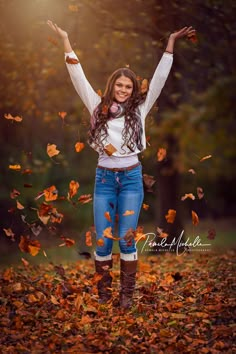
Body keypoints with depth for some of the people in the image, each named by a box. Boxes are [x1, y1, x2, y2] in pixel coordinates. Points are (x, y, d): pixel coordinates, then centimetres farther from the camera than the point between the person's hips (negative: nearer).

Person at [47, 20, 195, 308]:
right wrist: (65, 41, 0)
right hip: (104, 178, 1)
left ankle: (127, 294, 9)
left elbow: (159, 79, 0)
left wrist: (170, 43, -4)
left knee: (126, 238, -2)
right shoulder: (98, 107, 5)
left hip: (131, 178, -1)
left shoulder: (139, 108, 4)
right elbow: (78, 77, 3)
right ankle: (103, 293, 15)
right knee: (102, 239, 1)